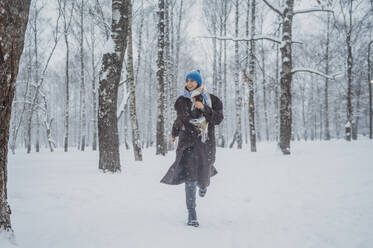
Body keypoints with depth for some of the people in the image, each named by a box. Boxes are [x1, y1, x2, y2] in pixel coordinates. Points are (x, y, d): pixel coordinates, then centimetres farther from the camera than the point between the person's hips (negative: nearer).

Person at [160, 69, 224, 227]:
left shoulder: (211, 100, 2)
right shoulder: (182, 101, 7)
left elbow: (218, 119, -5)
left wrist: (204, 108, -17)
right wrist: (174, 135, 33)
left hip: (206, 142, 0)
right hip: (188, 142, 0)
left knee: (203, 175, 8)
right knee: (190, 178, -11)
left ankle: (203, 184, 49)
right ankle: (191, 214, -7)